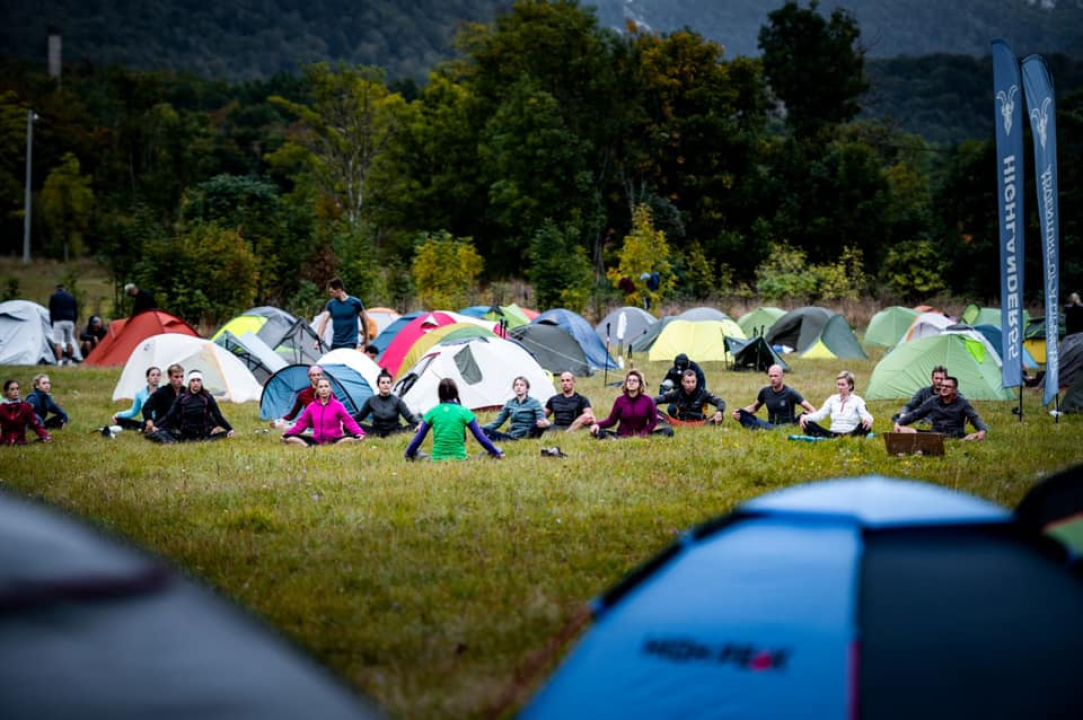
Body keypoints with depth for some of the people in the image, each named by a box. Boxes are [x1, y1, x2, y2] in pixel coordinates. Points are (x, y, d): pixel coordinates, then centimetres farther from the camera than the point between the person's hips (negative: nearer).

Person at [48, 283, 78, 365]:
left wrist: (51, 323, 10)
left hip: (58, 321, -3)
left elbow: (51, 311, 3)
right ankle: (69, 361, 18)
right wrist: (74, 322, 19)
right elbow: (76, 311, 14)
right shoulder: (71, 296, 15)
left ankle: (59, 361, -16)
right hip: (70, 321, 3)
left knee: (58, 342, -6)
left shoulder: (53, 296, 6)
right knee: (69, 342, 13)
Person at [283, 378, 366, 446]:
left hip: (334, 440, -3)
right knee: (288, 438, -16)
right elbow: (301, 423, 14)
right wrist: (286, 434, 6)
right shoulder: (311, 406, 6)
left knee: (353, 438, -34)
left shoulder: (338, 406, -3)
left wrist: (360, 433, -26)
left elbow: (349, 421, -9)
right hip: (316, 441, 3)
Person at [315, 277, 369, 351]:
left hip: (350, 343, -5)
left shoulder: (355, 302, -6)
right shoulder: (331, 304, 2)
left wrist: (366, 340, 11)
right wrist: (318, 338, -19)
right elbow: (324, 321, -5)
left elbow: (364, 320, 4)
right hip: (335, 343, 5)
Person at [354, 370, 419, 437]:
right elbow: (359, 416, 12)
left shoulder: (397, 401, -2)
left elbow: (410, 417, -8)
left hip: (394, 432, -1)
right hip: (377, 433, 2)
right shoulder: (371, 400, 2)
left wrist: (419, 423, -27)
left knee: (414, 426, -31)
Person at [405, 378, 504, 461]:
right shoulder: (464, 412, -2)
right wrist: (497, 453, 11)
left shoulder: (432, 413, 3)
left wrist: (408, 455, 23)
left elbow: (418, 438, 8)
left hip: (437, 460, 2)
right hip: (459, 460, -2)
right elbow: (481, 437, 0)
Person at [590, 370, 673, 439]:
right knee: (598, 432, -25)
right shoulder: (620, 400, 2)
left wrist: (642, 434, -14)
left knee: (669, 431, -24)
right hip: (622, 436, 0)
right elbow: (611, 420, 5)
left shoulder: (647, 400, 0)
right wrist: (597, 424, -15)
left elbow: (653, 421, 3)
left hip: (642, 435, 0)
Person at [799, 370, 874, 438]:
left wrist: (868, 419, -37)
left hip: (850, 434, -3)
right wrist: (805, 417, -13)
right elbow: (820, 414, 7)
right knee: (806, 422, -20)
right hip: (833, 433, 3)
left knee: (866, 426, -35)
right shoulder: (832, 399, 16)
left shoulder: (857, 400, 5)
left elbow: (865, 415, -10)